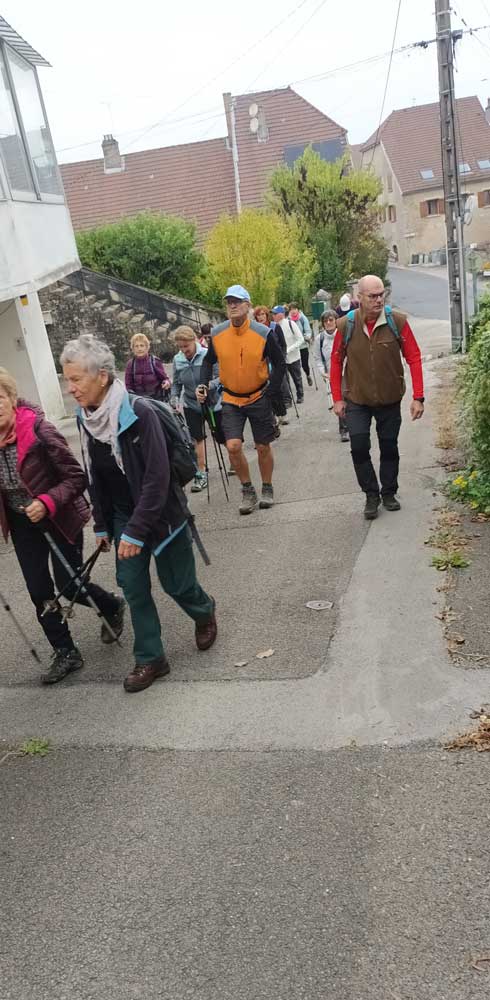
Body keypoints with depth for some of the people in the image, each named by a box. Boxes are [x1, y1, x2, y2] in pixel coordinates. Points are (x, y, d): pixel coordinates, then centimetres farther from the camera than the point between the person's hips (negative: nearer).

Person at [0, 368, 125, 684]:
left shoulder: (39, 429, -23)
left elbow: (77, 477, -19)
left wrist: (47, 502, -32)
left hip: (59, 518, -5)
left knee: (69, 585, 3)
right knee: (39, 593, 7)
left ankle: (113, 607, 35)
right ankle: (66, 653, 25)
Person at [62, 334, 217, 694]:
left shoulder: (140, 413, -23)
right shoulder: (85, 418, -2)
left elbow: (157, 478, -25)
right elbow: (96, 478, 7)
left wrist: (136, 530, -24)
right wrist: (102, 525, 8)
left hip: (161, 513, -5)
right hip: (123, 516, 6)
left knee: (176, 584, 7)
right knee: (133, 586, 4)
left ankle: (205, 613, 40)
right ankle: (151, 659, 19)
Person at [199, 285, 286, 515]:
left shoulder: (263, 333, -12)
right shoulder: (217, 334, -5)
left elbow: (279, 363, -2)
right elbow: (208, 362, 11)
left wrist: (271, 393, -10)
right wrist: (204, 385, -4)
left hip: (259, 398, -1)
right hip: (231, 399, 1)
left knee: (263, 447, 8)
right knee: (233, 446, -11)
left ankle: (267, 489, 30)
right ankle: (248, 491, 11)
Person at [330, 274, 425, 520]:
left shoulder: (397, 321, -11)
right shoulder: (346, 325, -10)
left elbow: (414, 358, -7)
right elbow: (336, 361, 1)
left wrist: (418, 397, -11)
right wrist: (337, 398, -1)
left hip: (390, 399, 0)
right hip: (357, 400, 0)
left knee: (389, 448, 11)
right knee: (359, 447, -7)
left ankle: (389, 493, 30)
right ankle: (371, 495, 12)